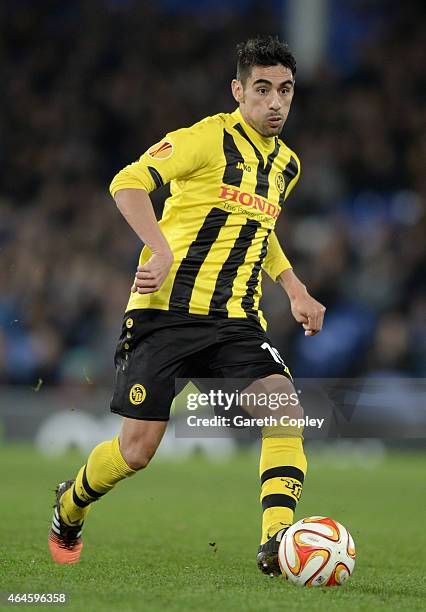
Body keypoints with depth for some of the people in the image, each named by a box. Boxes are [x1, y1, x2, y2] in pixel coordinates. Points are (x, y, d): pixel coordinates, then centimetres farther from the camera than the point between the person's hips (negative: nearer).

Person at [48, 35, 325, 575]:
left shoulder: (287, 164, 15)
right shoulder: (209, 137, -9)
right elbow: (128, 182, -19)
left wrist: (295, 290, 18)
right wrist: (162, 250, -32)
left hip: (237, 320, 6)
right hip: (166, 312, -6)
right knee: (138, 448, -3)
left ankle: (277, 543, -23)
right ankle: (69, 507, 27)